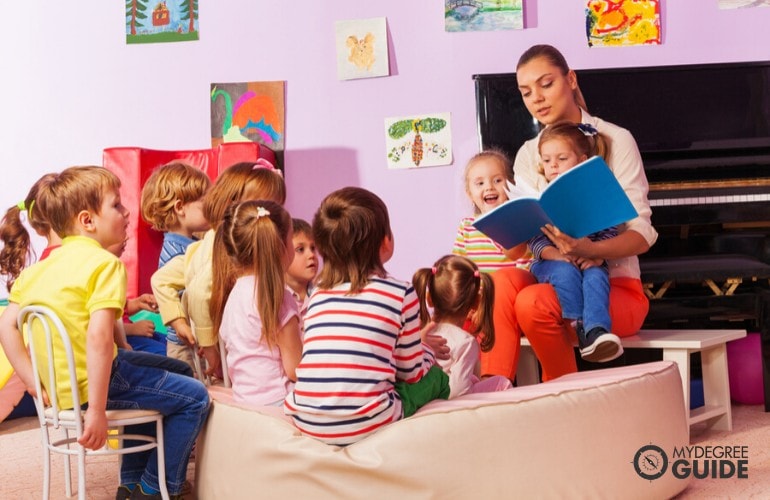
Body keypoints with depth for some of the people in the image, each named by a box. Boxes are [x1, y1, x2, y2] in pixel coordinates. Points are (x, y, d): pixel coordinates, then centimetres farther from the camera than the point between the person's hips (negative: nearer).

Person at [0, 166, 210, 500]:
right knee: (194, 398, 5)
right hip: (90, 381, -9)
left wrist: (34, 381, 6)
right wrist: (96, 411, -26)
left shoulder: (40, 267, 9)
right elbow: (98, 337, -27)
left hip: (58, 382, 9)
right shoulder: (105, 264, -15)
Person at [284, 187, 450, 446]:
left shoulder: (318, 293, 12)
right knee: (436, 377, 22)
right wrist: (427, 352, 32)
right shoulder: (400, 294, 0)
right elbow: (411, 372, 8)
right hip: (364, 425, -5)